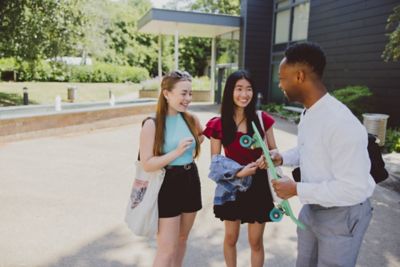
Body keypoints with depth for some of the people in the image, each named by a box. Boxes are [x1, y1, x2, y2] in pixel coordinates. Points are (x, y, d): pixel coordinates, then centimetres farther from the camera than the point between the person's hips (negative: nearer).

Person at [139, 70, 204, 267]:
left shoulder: (191, 119, -1)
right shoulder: (152, 125, -15)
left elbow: (202, 135, 23)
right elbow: (147, 164, -18)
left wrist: (193, 148, 8)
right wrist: (177, 152, -26)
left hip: (190, 181, 6)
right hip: (167, 185, -5)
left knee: (182, 239, 21)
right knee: (166, 249, 0)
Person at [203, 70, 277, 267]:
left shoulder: (262, 119, -6)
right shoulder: (218, 125, -10)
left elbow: (274, 150, 4)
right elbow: (215, 162, -6)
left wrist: (267, 158, -19)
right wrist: (238, 172, -22)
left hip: (258, 185, 1)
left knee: (256, 241, 13)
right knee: (231, 238, 18)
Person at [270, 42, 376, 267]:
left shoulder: (342, 124, -32)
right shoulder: (308, 113, -2)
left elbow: (354, 188, -31)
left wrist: (297, 189, -27)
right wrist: (282, 158, -4)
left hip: (342, 215, -8)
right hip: (312, 207, 8)